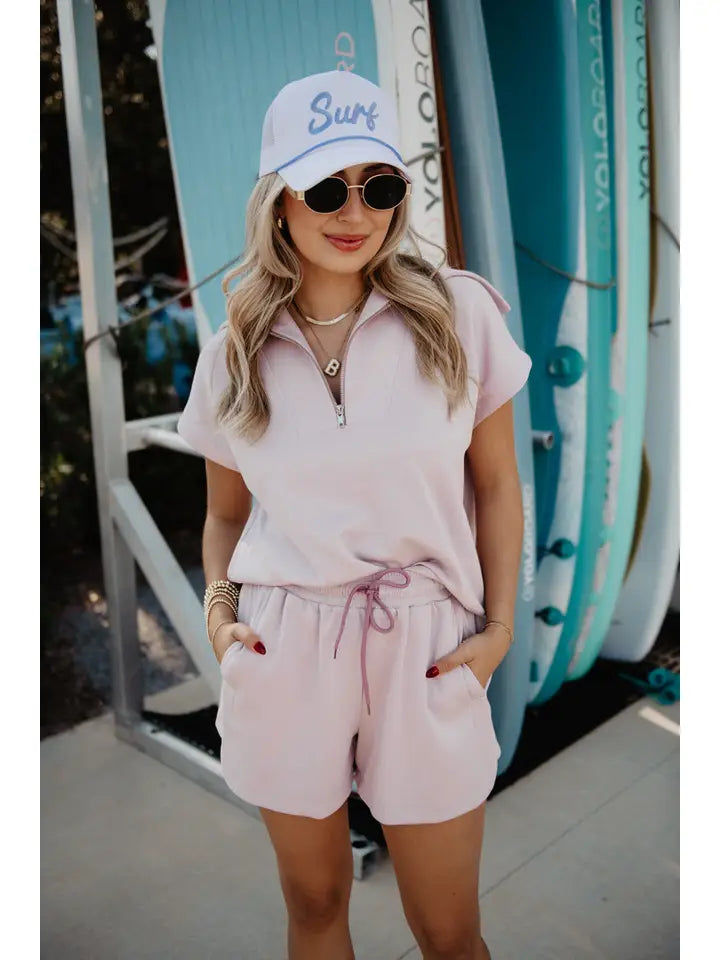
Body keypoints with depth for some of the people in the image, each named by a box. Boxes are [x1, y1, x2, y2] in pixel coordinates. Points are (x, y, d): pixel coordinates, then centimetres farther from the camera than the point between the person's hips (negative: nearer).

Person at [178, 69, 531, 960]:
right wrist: (219, 605, -5)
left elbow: (497, 486, 2)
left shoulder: (458, 312, -5)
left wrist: (500, 628, -4)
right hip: (282, 653, 2)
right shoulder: (234, 352, 1)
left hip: (426, 652, -1)